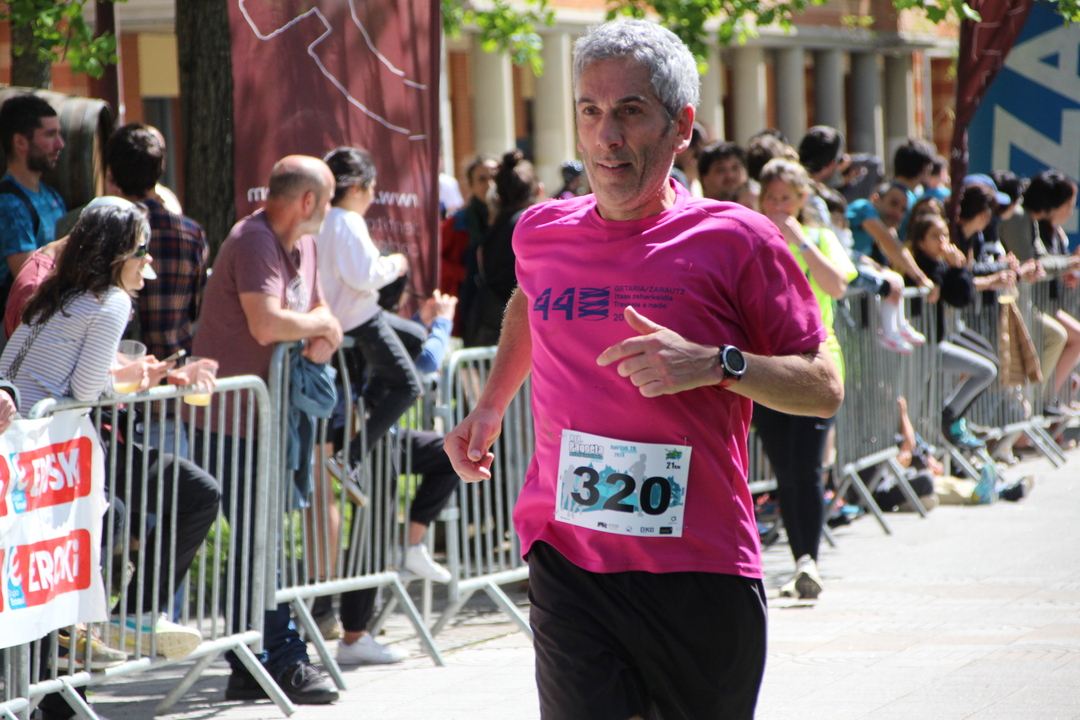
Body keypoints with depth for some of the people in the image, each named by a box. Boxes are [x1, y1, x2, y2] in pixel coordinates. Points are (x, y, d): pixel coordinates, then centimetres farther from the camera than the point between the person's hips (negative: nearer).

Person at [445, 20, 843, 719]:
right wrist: (491, 404, 26)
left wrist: (717, 364, -17)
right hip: (568, 563, 1)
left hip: (702, 571, -1)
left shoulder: (735, 240, -3)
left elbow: (825, 388, -2)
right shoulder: (540, 234, 8)